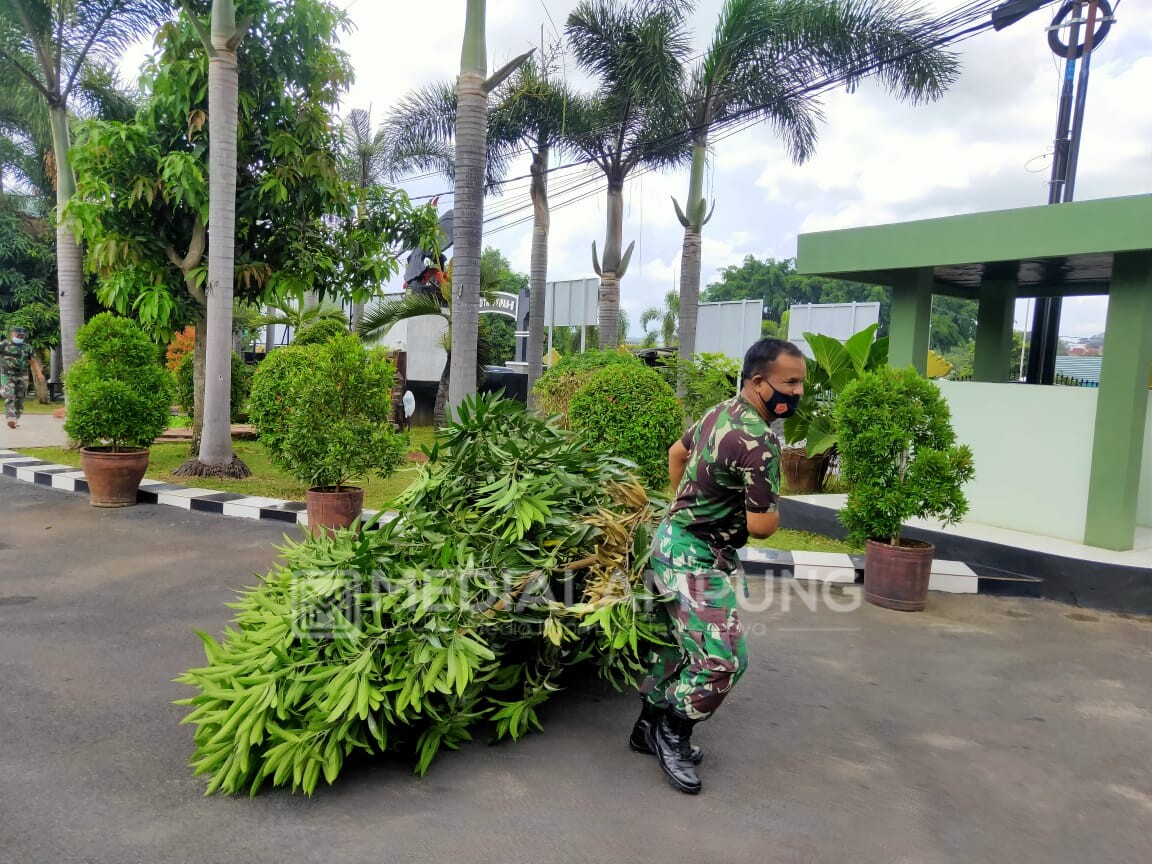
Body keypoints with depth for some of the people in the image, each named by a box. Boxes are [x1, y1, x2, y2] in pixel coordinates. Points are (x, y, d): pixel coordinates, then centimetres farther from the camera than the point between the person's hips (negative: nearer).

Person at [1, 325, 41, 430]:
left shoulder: (27, 347, 8)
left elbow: (33, 361, 10)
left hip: (22, 377, 3)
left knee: (19, 399, 3)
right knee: (9, 397, -14)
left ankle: (16, 419, 13)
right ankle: (11, 419, -22)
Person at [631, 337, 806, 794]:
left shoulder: (721, 412, 6)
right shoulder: (759, 441, -25)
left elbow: (677, 452, 21)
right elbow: (761, 525, -24)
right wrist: (774, 511, -1)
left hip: (676, 540, 11)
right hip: (696, 557, -11)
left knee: (678, 643, 20)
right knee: (722, 660, -8)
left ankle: (651, 726, 33)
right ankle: (674, 736, 11)